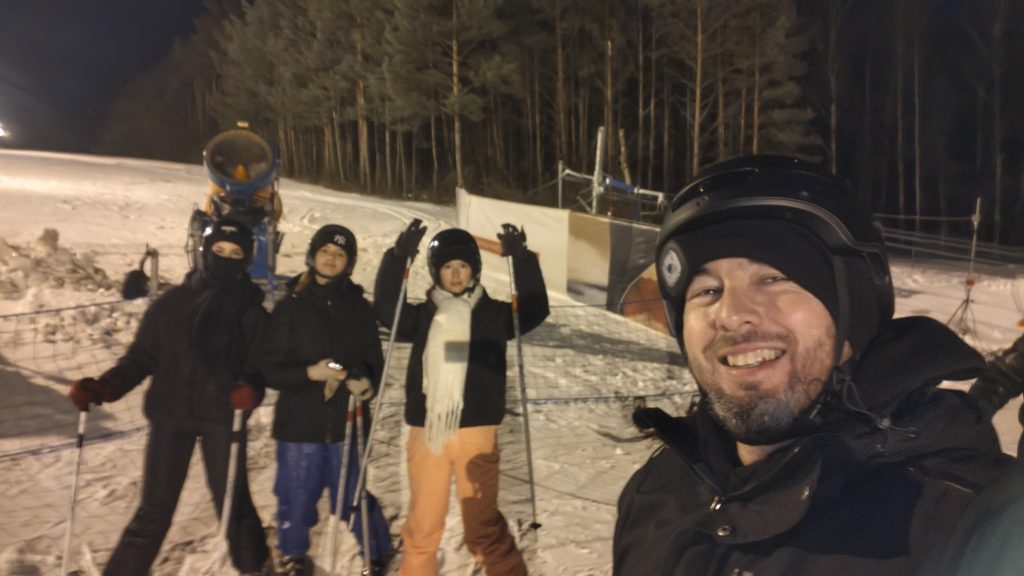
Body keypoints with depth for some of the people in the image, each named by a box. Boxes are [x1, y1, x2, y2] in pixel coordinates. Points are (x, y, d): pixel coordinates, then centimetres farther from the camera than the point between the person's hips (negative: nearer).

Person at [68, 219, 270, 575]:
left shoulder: (251, 311, 3)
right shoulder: (172, 303, 3)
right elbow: (142, 356, 3)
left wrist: (252, 389, -21)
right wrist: (104, 387, -13)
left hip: (224, 415, 0)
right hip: (172, 413, 0)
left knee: (232, 499, 7)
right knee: (155, 506, 3)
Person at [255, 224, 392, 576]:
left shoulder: (359, 308, 3)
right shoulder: (291, 307, 0)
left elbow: (374, 361, 7)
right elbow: (269, 368, -2)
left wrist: (367, 382, -15)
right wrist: (308, 373, -18)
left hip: (347, 422, 0)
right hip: (299, 424, 0)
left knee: (352, 498, 7)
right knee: (296, 499, 10)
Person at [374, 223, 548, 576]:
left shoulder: (493, 314, 7)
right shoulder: (423, 317, 12)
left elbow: (534, 309, -5)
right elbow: (385, 310, -1)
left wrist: (521, 258, -15)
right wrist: (399, 257, -11)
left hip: (475, 432, -2)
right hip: (426, 432, 2)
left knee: (482, 523, 0)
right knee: (422, 522, 12)